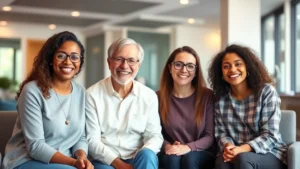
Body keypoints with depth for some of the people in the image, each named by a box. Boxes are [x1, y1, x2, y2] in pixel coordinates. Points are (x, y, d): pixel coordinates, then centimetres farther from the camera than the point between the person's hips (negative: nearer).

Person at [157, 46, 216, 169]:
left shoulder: (207, 95, -3)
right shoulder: (159, 97, 0)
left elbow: (210, 136, -4)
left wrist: (188, 147, -22)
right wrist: (166, 146, -18)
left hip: (201, 154, 0)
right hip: (171, 154, 1)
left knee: (189, 158, -32)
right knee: (172, 158, -32)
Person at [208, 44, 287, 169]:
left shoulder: (267, 92, -7)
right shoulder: (221, 99, 4)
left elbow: (270, 135, -13)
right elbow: (221, 133, 5)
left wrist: (242, 150, -28)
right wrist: (228, 147, -19)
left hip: (270, 154, -2)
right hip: (236, 154, 3)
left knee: (242, 159, -34)